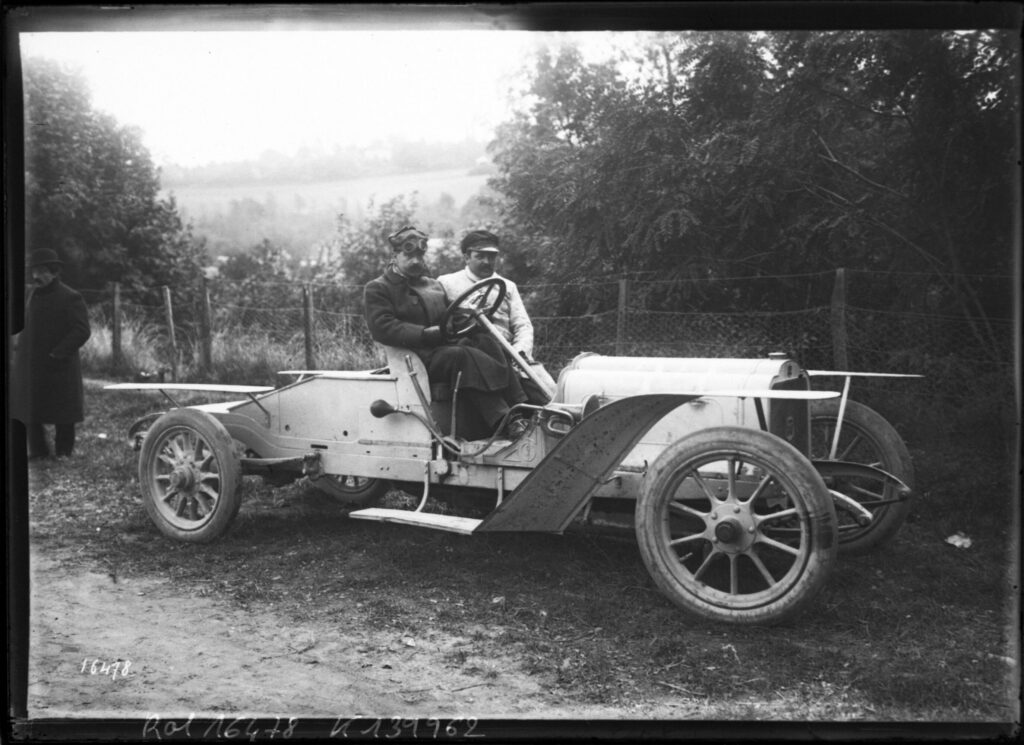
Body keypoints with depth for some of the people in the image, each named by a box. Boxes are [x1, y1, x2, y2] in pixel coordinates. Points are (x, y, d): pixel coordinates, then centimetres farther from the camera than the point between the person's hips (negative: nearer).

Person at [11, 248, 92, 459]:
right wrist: (20, 347, 10)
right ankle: (37, 449, 19)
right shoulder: (33, 293, 12)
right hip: (29, 365, 7)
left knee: (62, 414, 3)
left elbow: (82, 331, -15)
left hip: (58, 367, -6)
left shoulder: (70, 298, -10)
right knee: (29, 410, 8)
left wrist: (58, 354, -19)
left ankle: (63, 452, 15)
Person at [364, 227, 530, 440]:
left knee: (485, 342, -23)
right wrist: (426, 333, -20)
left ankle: (521, 407, -33)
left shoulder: (433, 285, 27)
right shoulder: (377, 289, 5)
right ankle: (504, 421, -43)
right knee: (460, 356, -34)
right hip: (417, 357, -6)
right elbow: (383, 329, -10)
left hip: (446, 345, 6)